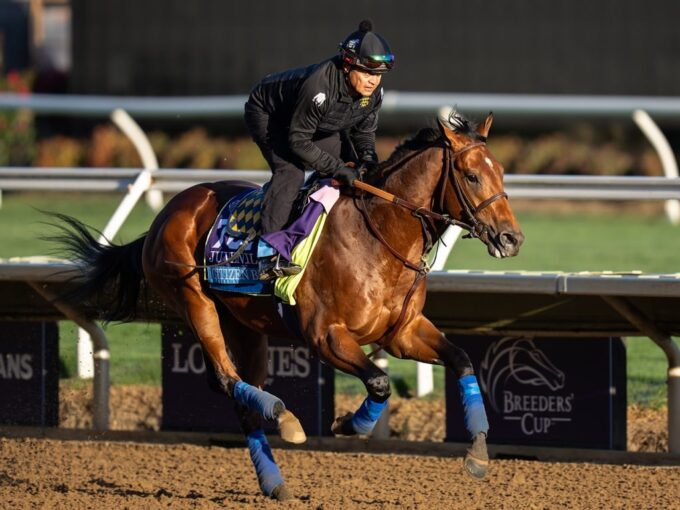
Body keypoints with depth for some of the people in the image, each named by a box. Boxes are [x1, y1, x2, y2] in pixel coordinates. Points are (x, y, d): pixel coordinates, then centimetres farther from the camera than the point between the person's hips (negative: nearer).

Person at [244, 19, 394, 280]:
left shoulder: (373, 92, -19)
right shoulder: (318, 88, -42)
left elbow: (364, 130, -1)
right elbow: (298, 141, -34)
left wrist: (367, 159, -22)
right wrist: (338, 168, -35)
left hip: (319, 126, 8)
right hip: (267, 114, -8)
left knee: (351, 167, 1)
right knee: (290, 170, -29)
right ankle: (270, 254, -37)